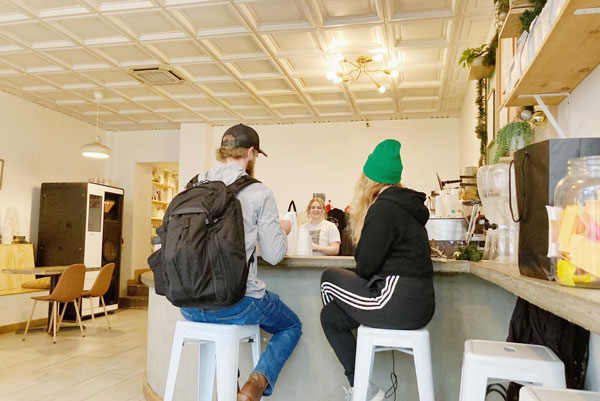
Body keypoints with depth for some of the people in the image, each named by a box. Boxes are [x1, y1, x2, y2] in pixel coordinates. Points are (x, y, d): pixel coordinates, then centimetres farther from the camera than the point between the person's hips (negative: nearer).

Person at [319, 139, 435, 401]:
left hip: (398, 303, -9)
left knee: (329, 278, 8)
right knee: (330, 315, 16)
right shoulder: (407, 203, 15)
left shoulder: (383, 208, -15)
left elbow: (365, 266, -13)